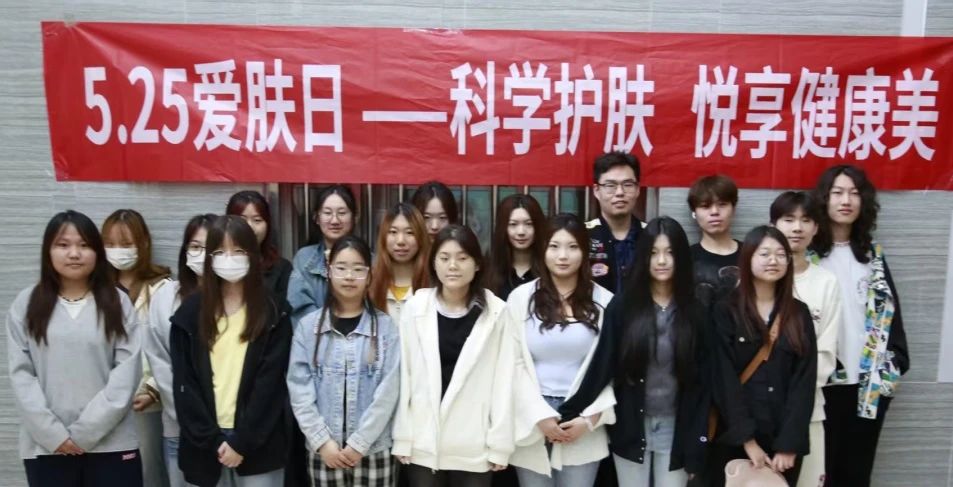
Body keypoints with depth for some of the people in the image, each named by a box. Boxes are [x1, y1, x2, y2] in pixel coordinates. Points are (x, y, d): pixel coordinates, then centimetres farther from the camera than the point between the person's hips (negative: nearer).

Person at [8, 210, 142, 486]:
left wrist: (84, 432, -10)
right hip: (46, 447, 1)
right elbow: (20, 374, 0)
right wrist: (53, 433, -9)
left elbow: (127, 372, -4)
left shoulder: (117, 303, 2)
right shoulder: (26, 304, 5)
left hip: (111, 444, -1)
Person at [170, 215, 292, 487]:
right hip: (204, 447, 2)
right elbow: (184, 383, 0)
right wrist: (212, 440, -8)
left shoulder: (273, 312, -1)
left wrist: (241, 441, -11)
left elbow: (270, 382, -6)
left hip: (258, 445, -1)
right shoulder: (190, 312, 3)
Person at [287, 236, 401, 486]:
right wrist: (322, 441, -8)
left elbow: (388, 391, -6)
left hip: (374, 451, -1)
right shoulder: (307, 326, 1)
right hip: (323, 450, 1)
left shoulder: (385, 327, -3)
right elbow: (299, 389, -2)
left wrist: (359, 443, -10)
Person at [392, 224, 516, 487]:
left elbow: (503, 380, -2)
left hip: (475, 444, -1)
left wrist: (499, 444, -4)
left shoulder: (495, 311, -3)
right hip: (423, 442, 1)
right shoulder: (415, 308, -1)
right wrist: (402, 438, 0)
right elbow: (403, 374, 1)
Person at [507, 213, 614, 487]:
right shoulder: (521, 298, -1)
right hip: (533, 422, 0)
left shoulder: (604, 301, 2)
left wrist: (590, 417, -8)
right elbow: (515, 364, -3)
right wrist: (540, 416, -9)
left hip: (582, 423, 0)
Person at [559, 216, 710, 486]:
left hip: (676, 428, 1)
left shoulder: (695, 312, -3)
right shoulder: (622, 306, -7)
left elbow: (702, 381, -2)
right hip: (630, 426, 0)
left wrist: (696, 446, -3)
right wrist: (571, 413, -15)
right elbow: (602, 365, -8)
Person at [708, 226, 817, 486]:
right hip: (733, 439, -2)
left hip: (784, 440, 2)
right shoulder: (725, 312, -3)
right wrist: (747, 439, -14)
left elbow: (804, 381, -1)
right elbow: (724, 380, -9)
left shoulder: (799, 314, 5)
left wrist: (790, 444, -9)